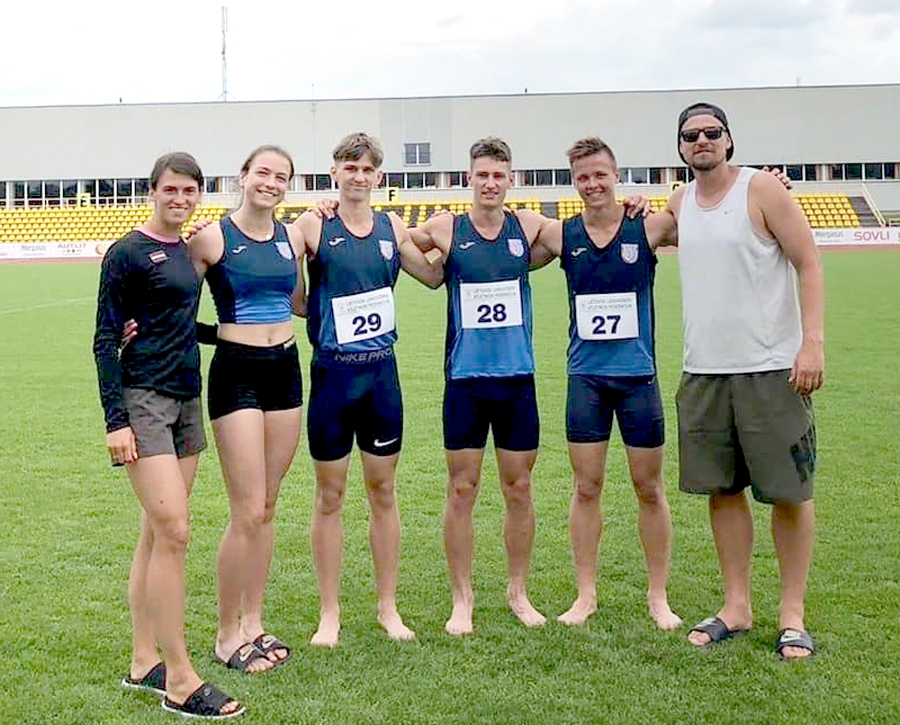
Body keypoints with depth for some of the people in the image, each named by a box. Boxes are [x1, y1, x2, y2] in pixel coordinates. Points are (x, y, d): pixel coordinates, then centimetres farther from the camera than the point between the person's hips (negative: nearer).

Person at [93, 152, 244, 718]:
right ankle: (180, 681, -6)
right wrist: (115, 419, -15)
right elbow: (106, 340, -9)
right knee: (173, 531, -12)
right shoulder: (128, 253, -7)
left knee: (157, 533, 11)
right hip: (143, 399, -8)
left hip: (186, 399, 8)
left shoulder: (188, 250, 14)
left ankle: (144, 662, 19)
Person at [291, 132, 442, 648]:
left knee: (383, 490, 11)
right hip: (332, 373, -3)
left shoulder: (391, 228, 7)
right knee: (330, 494, 6)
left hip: (382, 372, 3)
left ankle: (388, 607, 24)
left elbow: (434, 276, 20)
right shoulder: (315, 226, -4)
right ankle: (330, 613, 19)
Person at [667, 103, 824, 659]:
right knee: (722, 489, 9)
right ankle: (737, 607, 21)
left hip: (772, 368, -5)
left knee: (789, 492, 1)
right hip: (703, 370, 5)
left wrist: (813, 341, -18)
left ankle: (792, 614, 13)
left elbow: (809, 264, -7)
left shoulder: (761, 189, -5)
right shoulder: (679, 202, 11)